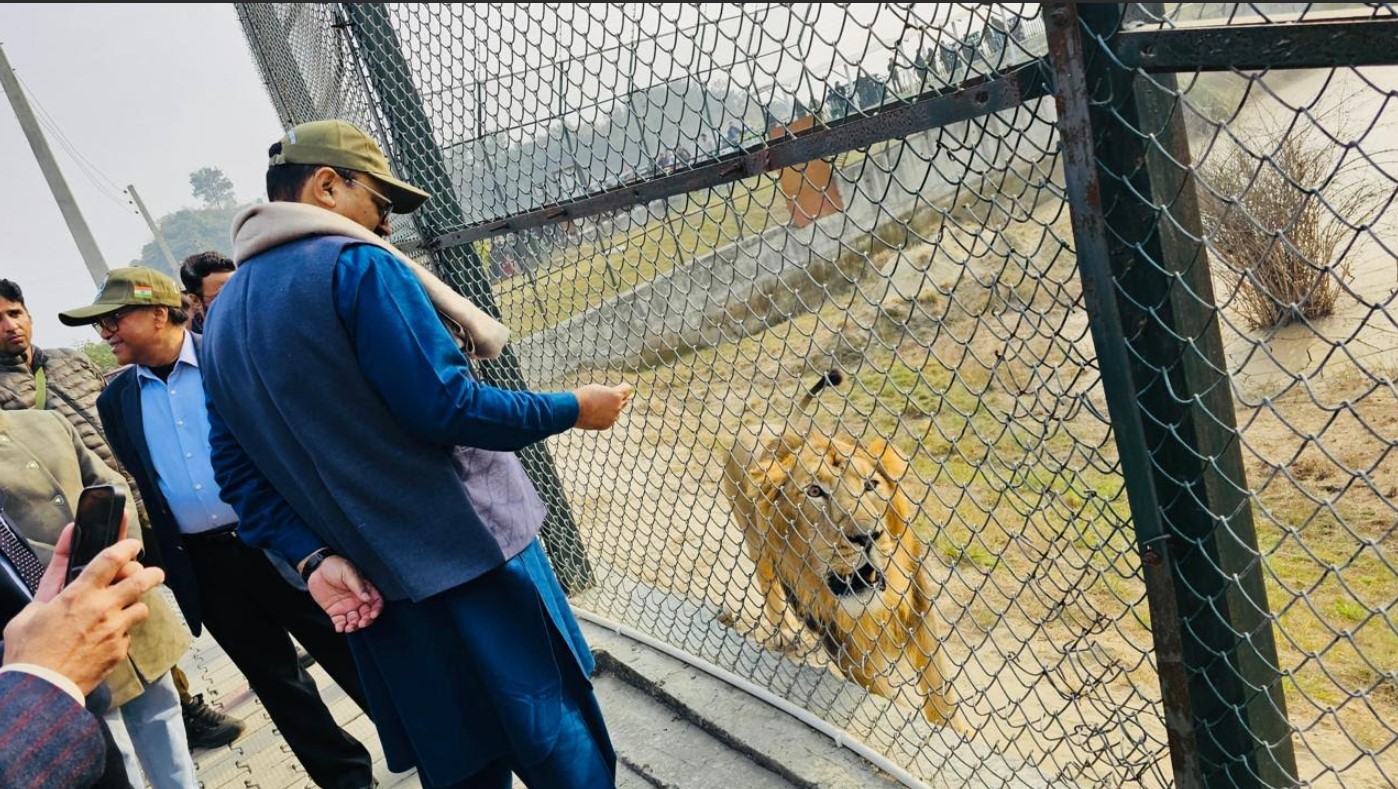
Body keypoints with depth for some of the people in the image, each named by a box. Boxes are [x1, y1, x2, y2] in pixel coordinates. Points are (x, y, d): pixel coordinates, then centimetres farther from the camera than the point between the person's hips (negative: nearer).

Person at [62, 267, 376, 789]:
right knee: (275, 681, 13)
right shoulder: (116, 401, 9)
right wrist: (163, 561, 9)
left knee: (354, 656, 5)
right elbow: (141, 489, 15)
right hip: (204, 565, 4)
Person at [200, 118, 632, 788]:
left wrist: (313, 555, 0)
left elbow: (239, 470, 6)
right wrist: (572, 409, -8)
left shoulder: (221, 316, 11)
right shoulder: (356, 264, -14)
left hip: (370, 589, 8)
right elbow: (446, 406, -20)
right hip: (470, 555, -8)